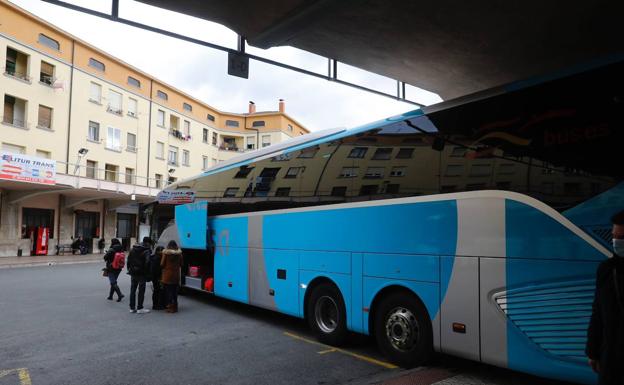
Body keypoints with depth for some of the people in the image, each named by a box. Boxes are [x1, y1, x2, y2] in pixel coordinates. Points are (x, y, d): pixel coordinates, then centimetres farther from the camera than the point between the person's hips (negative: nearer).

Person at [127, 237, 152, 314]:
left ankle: (132, 308, 17)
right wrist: (148, 273, -9)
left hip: (133, 273, 6)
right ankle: (139, 308, 4)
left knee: (132, 290, 13)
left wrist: (129, 269, 17)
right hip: (141, 273, -6)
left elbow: (129, 260, 12)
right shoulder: (146, 250, -13)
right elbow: (147, 262, -19)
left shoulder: (133, 249, 8)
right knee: (141, 290, 2)